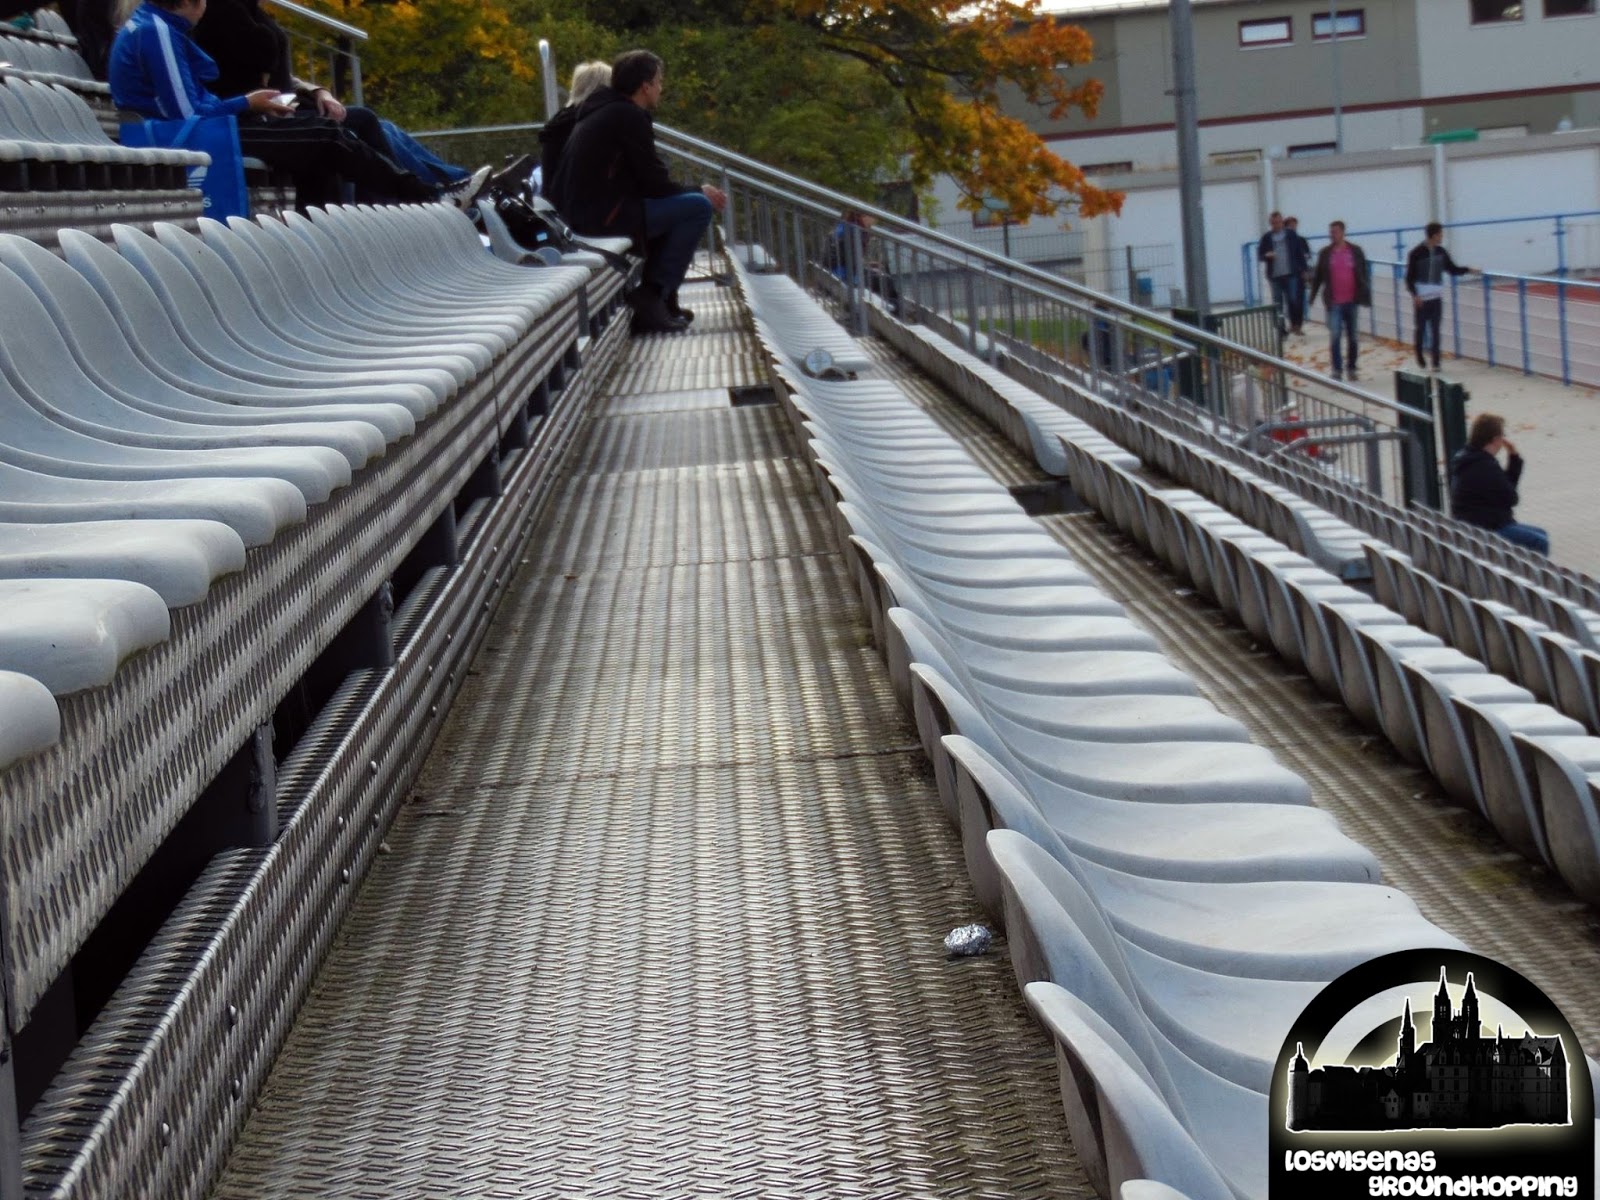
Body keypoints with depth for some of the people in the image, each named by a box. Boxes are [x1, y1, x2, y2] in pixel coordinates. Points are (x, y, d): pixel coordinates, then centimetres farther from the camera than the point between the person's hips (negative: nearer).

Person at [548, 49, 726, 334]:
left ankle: (664, 299, 23)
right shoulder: (629, 116, -11)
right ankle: (651, 298, -6)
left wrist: (693, 191, 18)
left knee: (670, 207, 27)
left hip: (574, 211, 10)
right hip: (600, 216, -10)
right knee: (698, 207, -8)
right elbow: (654, 184, -11)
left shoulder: (600, 110, 19)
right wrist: (700, 191, 5)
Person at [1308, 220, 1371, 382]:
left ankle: (1351, 368, 21)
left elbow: (1364, 275, 3)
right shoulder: (1325, 253, 1)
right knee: (1334, 336, -9)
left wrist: (1366, 297, 1)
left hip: (1351, 301, 0)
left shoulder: (1355, 251, -1)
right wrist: (1312, 296, 8)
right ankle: (1337, 369, -4)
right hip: (1334, 303, 0)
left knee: (1352, 337, 9)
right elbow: (1318, 276, 7)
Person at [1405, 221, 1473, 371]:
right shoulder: (1416, 253, -10)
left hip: (1436, 297, 4)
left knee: (1435, 330, 2)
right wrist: (1414, 294, -18)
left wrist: (1468, 269, 0)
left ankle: (1436, 361, 5)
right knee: (1421, 328, 5)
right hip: (1421, 298, -4)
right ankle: (1420, 356, 24)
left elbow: (1452, 269, 13)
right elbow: (1409, 277, -8)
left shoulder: (1441, 252, 4)